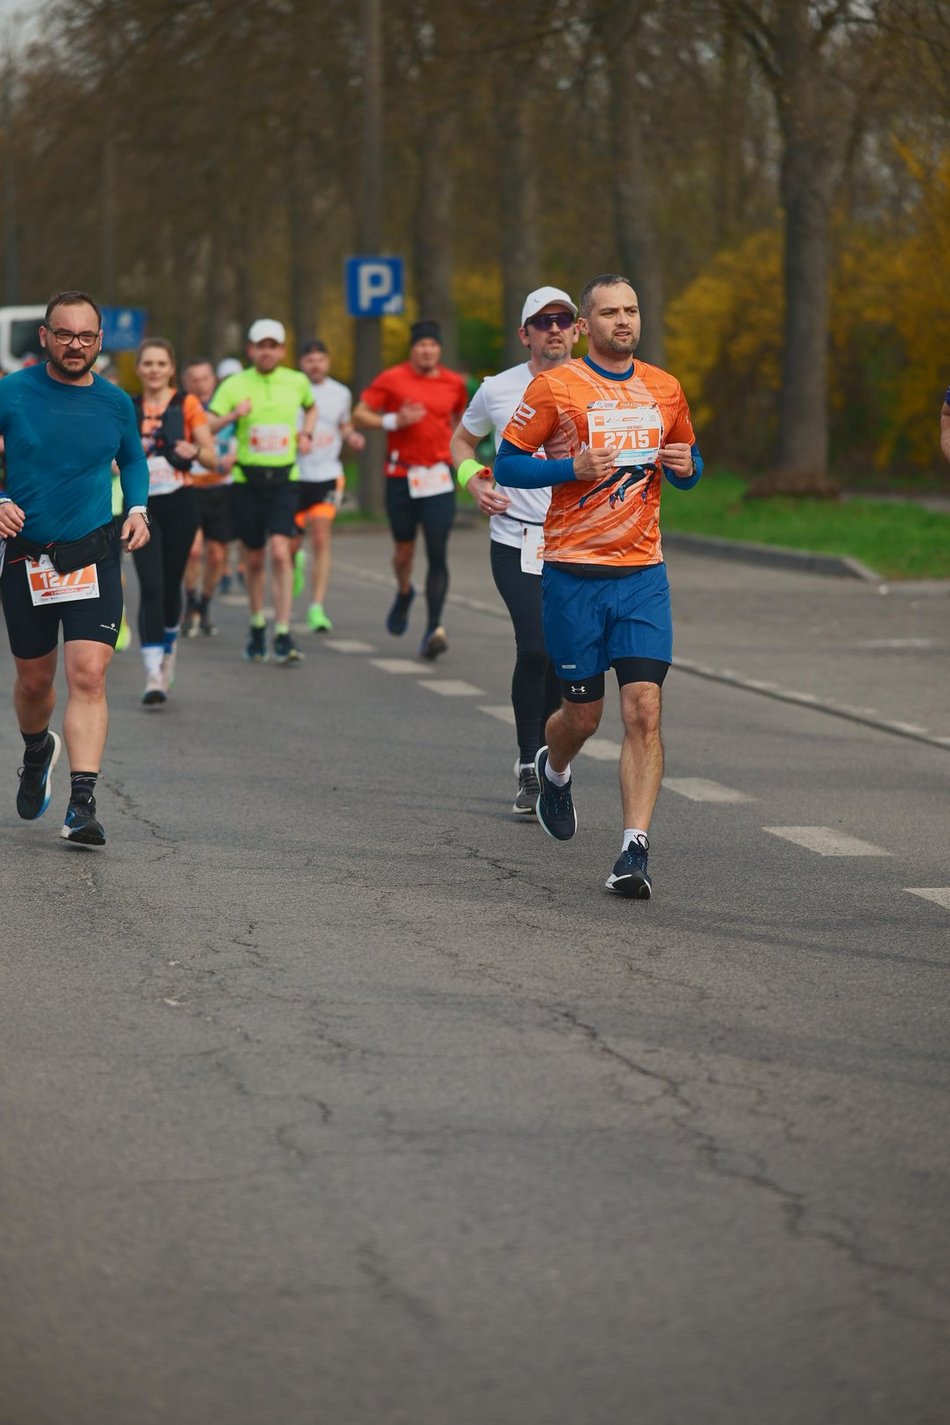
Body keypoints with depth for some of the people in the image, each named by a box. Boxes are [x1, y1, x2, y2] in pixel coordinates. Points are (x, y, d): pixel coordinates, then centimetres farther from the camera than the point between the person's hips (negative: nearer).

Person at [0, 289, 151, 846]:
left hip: (94, 557, 0)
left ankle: (83, 804, -18)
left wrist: (138, 509, 5)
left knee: (88, 676, -15)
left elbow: (133, 460, 21)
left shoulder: (115, 403, 3)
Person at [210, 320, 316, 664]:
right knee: (254, 558, 9)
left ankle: (283, 635, -14)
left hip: (284, 479, 0)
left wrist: (306, 434, 11)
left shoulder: (297, 382, 5)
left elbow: (311, 407, 28)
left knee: (281, 552, -16)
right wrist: (234, 415, -23)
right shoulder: (235, 385, -1)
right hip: (246, 478, 0)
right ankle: (257, 626, 30)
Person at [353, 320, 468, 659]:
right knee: (404, 548, 10)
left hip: (439, 478, 1)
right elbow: (360, 414, -1)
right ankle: (404, 593, 44)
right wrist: (393, 421, -16)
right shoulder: (392, 379, -2)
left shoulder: (454, 383, 7)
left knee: (438, 555, -10)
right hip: (402, 476, -1)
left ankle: (434, 629, -11)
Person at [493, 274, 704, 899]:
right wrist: (574, 466, -16)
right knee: (584, 714, 7)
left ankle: (635, 849, -12)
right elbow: (508, 463, -1)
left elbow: (688, 463, 24)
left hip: (643, 572, 2)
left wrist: (686, 466, 0)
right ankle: (554, 770, 43)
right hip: (573, 572, -2)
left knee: (644, 710, -11)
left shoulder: (665, 389, 11)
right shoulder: (555, 387, -3)